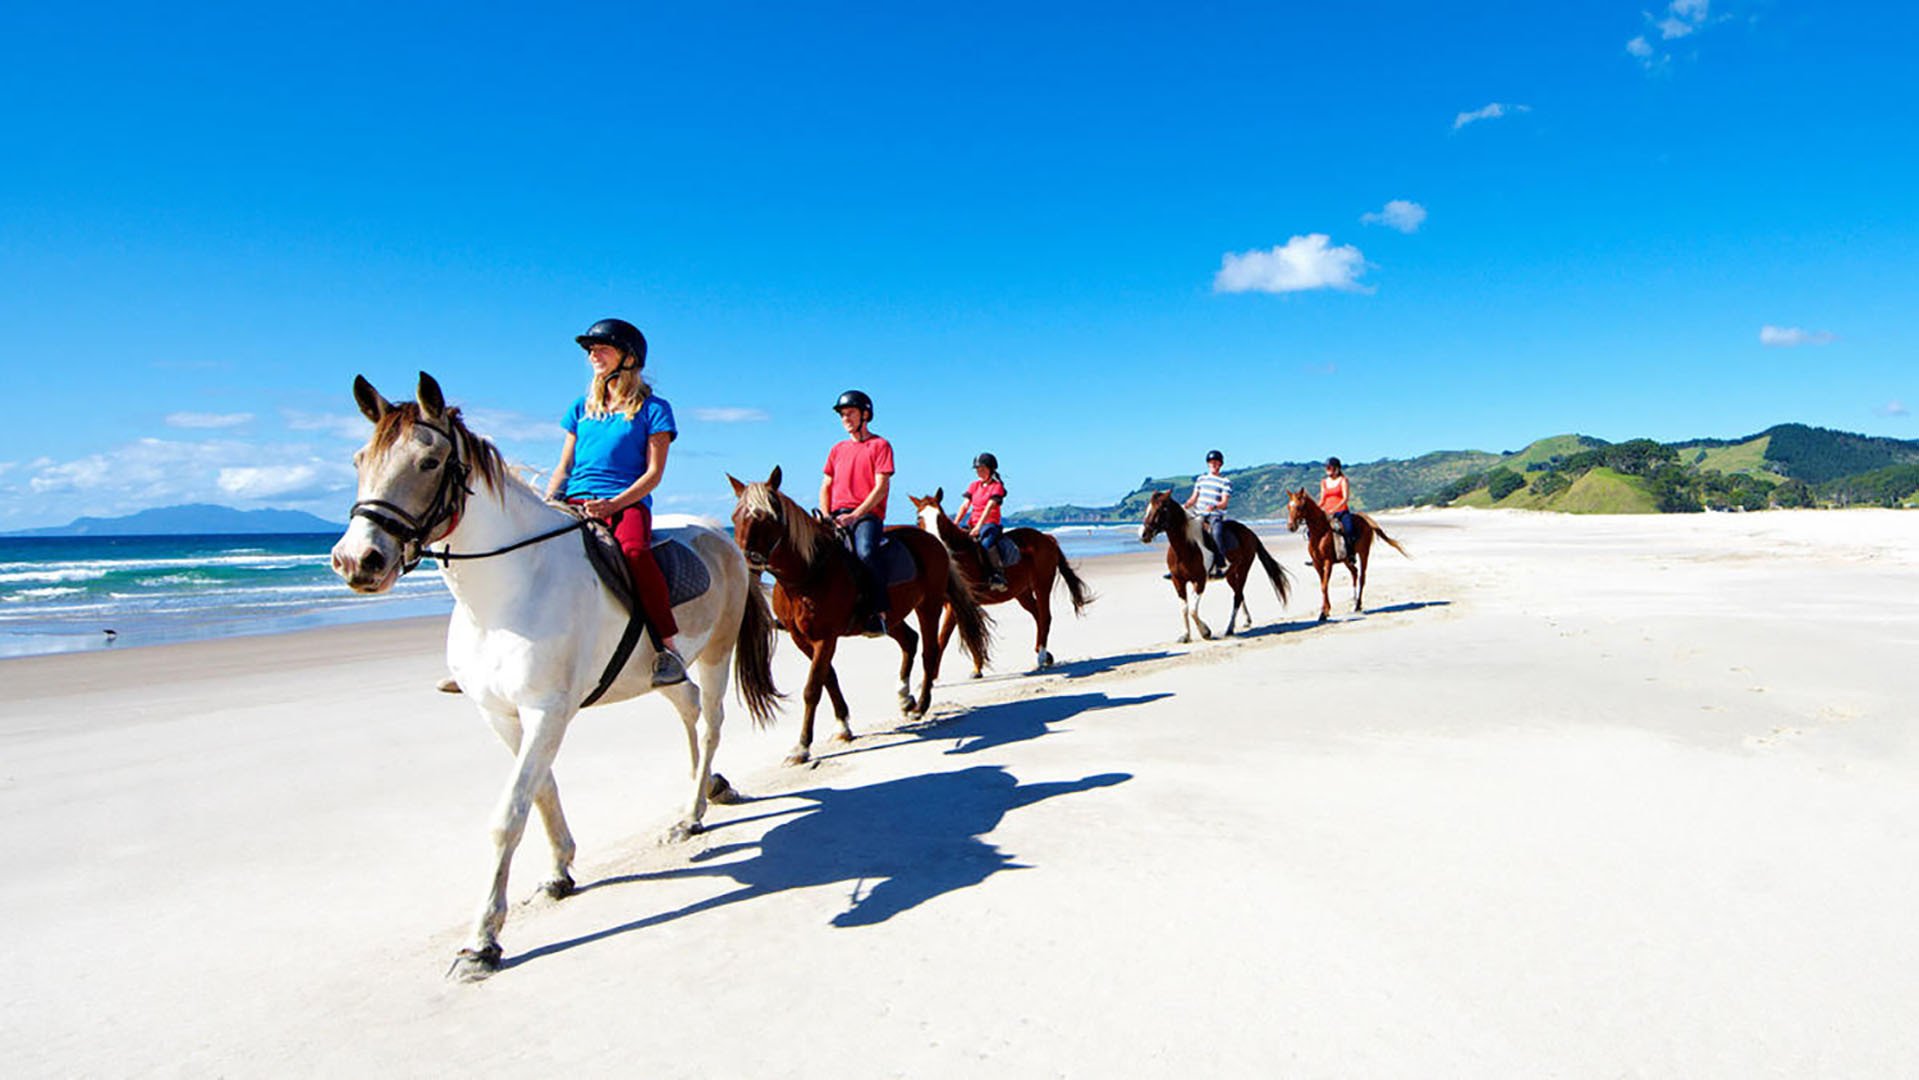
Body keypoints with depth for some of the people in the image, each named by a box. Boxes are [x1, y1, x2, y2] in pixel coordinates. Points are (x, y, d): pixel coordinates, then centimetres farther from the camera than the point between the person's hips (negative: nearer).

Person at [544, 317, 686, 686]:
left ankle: (668, 649, -31)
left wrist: (613, 504, -15)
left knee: (634, 549, -38)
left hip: (627, 503, -5)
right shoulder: (582, 408, 22)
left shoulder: (652, 409, 7)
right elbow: (564, 467, 21)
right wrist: (545, 504, 1)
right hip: (575, 503, 5)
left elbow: (653, 473, -1)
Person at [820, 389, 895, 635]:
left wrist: (854, 515, -16)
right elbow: (826, 487, 21)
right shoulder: (838, 449, 23)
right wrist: (827, 517, 1)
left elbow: (881, 488, -6)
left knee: (865, 552, -35)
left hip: (867, 515, -6)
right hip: (838, 516, 6)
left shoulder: (880, 445, 5)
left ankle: (878, 613, -29)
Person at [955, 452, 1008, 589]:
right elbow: (965, 506, 8)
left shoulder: (997, 486, -2)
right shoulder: (974, 485, 16)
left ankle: (999, 574, -29)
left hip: (990, 524, -6)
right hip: (972, 524, 7)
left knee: (987, 543, -38)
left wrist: (979, 526, -28)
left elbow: (989, 507, -16)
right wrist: (955, 524, -8)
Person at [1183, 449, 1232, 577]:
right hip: (1199, 514, 5)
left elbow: (1224, 502, -8)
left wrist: (1214, 506, -28)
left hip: (1215, 515, -5)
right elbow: (1194, 498, 16)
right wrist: (1186, 506, -4)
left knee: (1216, 533, -34)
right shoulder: (1202, 478, 15)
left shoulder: (1225, 482, 2)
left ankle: (1220, 567, -30)